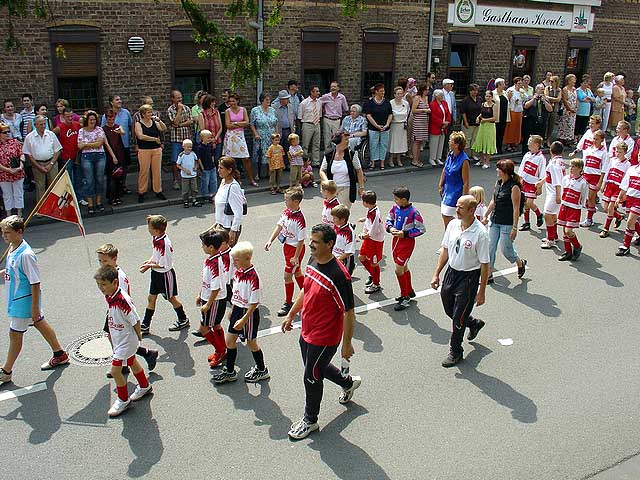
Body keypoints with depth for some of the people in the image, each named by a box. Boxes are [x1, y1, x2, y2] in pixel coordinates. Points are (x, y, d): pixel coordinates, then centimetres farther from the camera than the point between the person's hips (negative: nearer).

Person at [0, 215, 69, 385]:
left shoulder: (26, 254, -27)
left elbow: (35, 282, -24)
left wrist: (35, 307, -22)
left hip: (24, 301, -9)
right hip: (16, 298, 9)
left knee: (15, 334, 4)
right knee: (41, 324, 19)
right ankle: (60, 355, 34)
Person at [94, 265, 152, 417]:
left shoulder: (123, 300, -32)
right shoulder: (108, 297, -5)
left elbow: (135, 320, -22)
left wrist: (138, 336, -9)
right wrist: (111, 333, 17)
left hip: (126, 339, -9)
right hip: (118, 338, 9)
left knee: (115, 370, -4)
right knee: (132, 363, 24)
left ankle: (123, 400, 15)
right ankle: (145, 386, 45)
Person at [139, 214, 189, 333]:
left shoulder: (165, 243, -31)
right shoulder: (156, 239, -4)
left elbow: (165, 265, -26)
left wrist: (149, 265, -18)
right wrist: (149, 261, -3)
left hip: (165, 274, -9)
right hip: (156, 273, 9)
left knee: (171, 298, 11)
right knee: (151, 298, 14)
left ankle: (183, 320, 32)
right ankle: (145, 325, 25)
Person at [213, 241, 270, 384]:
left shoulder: (253, 277, -25)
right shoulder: (238, 272, 0)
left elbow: (254, 303, -22)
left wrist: (244, 319, -23)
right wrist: (232, 311, 18)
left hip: (249, 313, -8)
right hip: (237, 309, 8)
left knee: (251, 342, 9)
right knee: (229, 340, 13)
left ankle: (262, 370, 30)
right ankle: (229, 372, 29)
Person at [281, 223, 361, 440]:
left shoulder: (338, 275, -30)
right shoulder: (312, 262, -4)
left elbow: (349, 312, -22)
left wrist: (346, 344, -17)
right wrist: (291, 314, 18)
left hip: (324, 338, -8)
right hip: (306, 331, 8)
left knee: (311, 377, 9)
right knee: (317, 368, 27)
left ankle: (310, 420, 33)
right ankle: (349, 383, 54)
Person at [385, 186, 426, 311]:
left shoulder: (413, 212, -21)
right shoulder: (395, 208, -2)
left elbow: (421, 229, -14)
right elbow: (388, 220, 13)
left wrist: (405, 234, -19)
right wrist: (390, 228, -9)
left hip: (407, 242, -7)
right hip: (396, 240, 7)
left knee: (399, 270, -9)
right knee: (404, 268, 21)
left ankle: (405, 297, 6)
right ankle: (409, 291, 40)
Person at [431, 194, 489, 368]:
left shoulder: (480, 233, -21)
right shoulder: (453, 225, -3)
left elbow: (484, 264, -16)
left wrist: (481, 292, -13)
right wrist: (436, 274, 9)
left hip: (469, 277, -6)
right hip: (451, 272, 6)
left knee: (458, 318, 1)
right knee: (449, 310, 19)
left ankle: (455, 352, 23)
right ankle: (474, 324, 48)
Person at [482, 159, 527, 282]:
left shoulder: (514, 187, -16)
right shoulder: (498, 183, 6)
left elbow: (516, 209, -16)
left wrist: (514, 228, -17)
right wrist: (486, 216, 19)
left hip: (507, 224, -7)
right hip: (494, 222, 7)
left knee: (506, 249, 4)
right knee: (490, 247, 5)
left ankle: (520, 263, 34)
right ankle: (489, 275, 14)